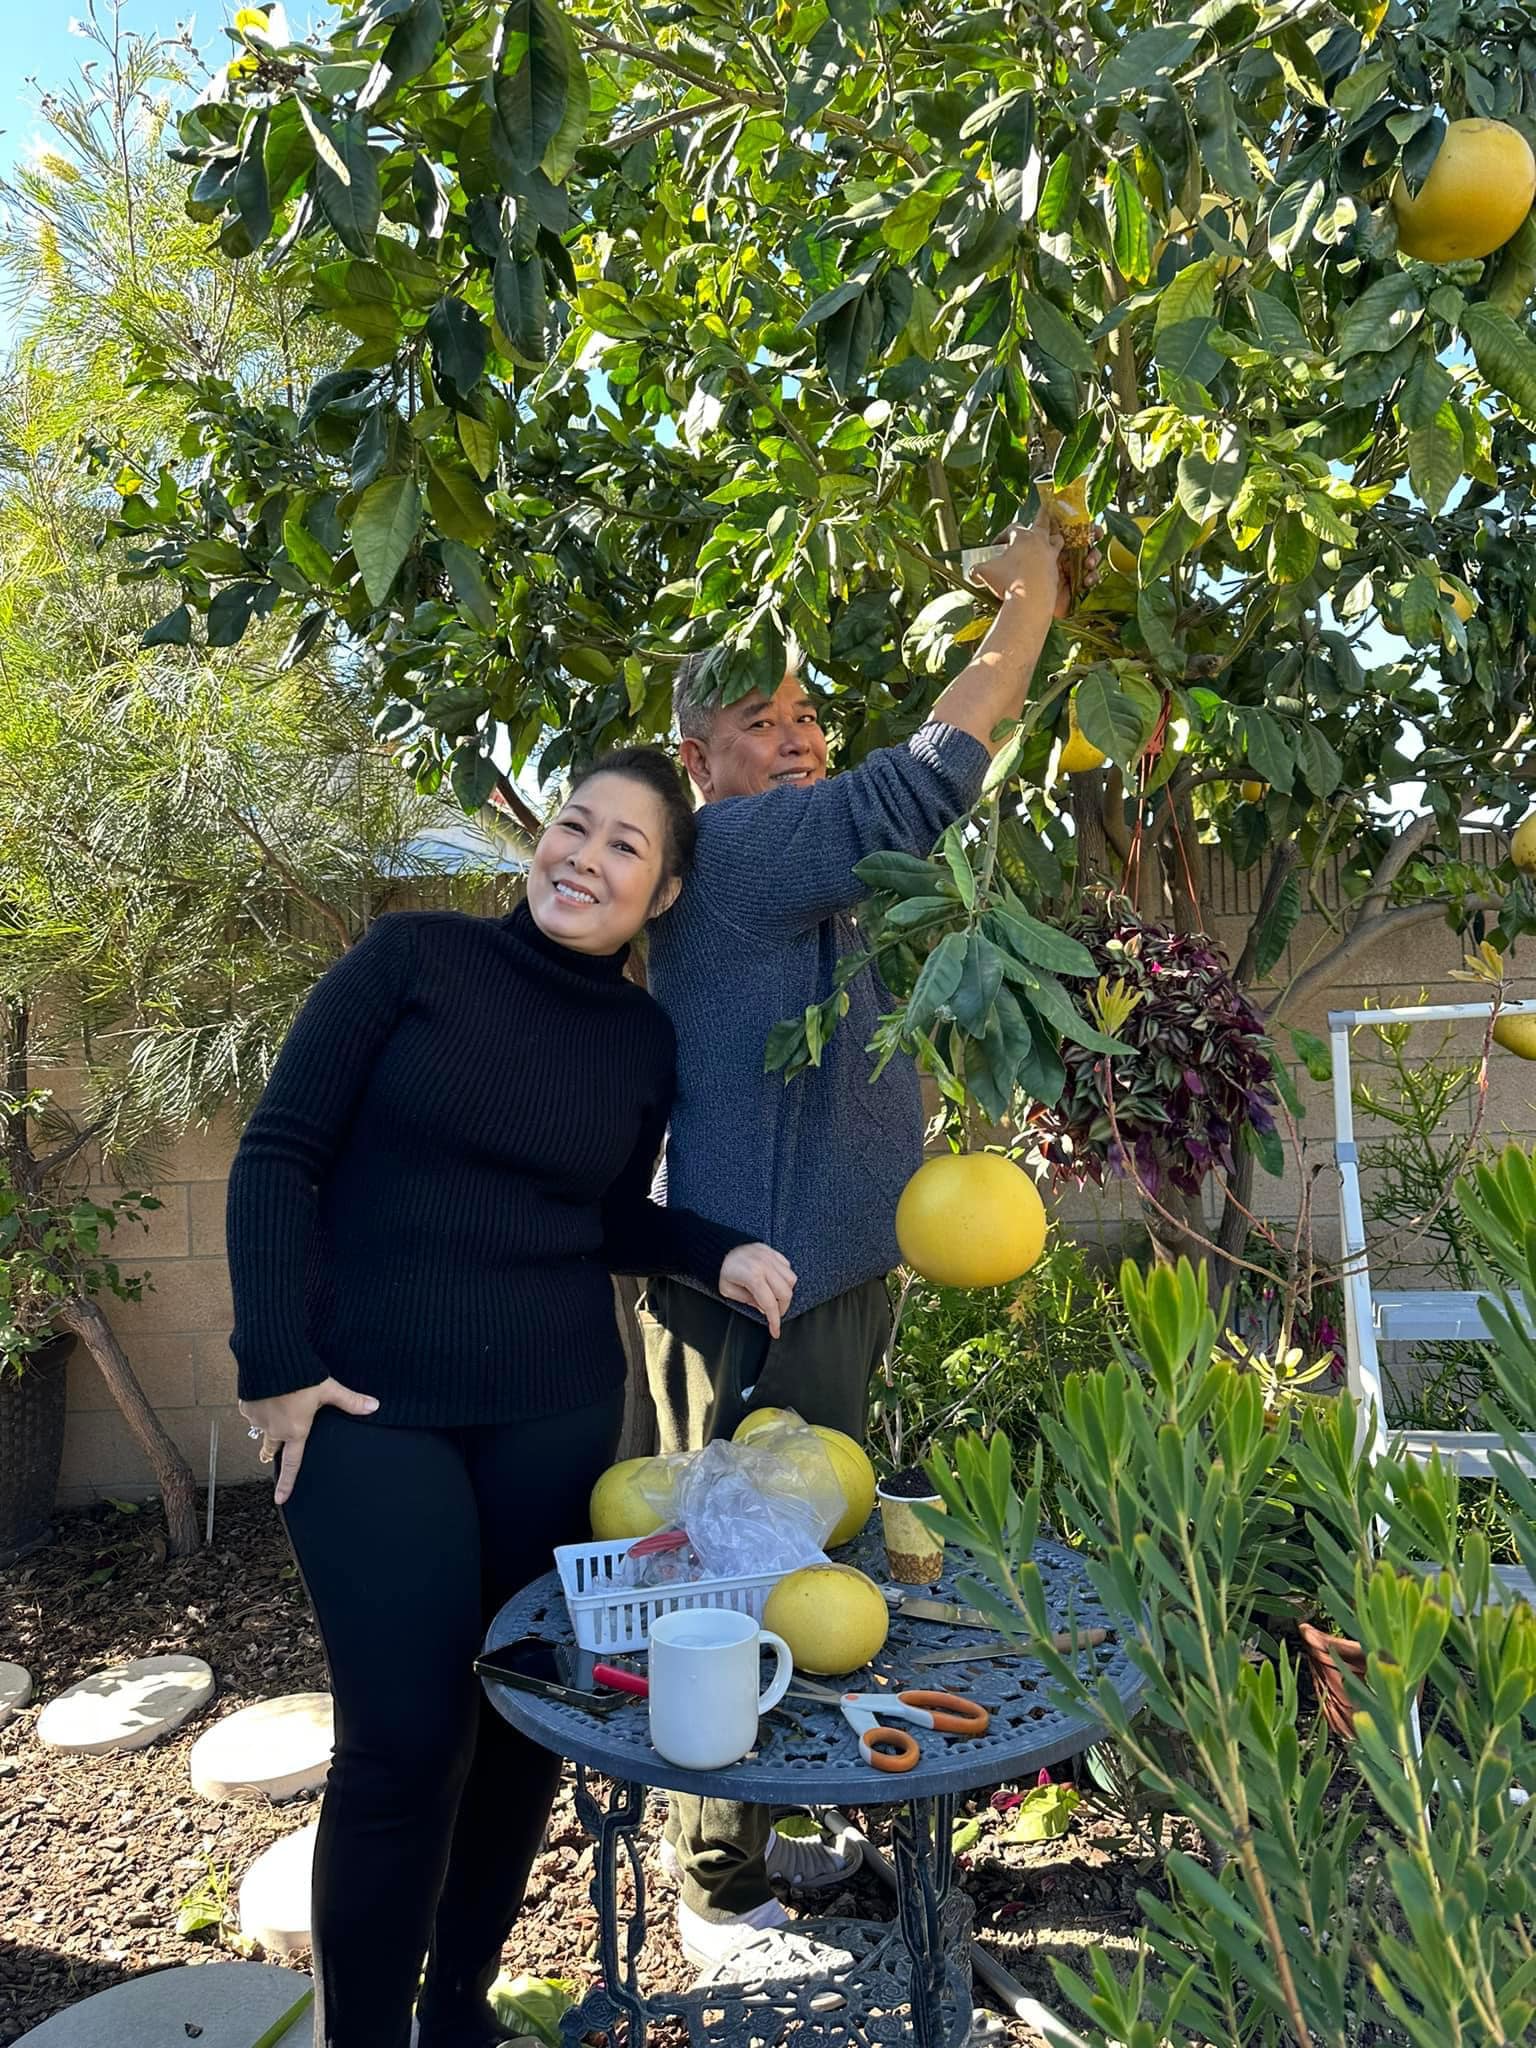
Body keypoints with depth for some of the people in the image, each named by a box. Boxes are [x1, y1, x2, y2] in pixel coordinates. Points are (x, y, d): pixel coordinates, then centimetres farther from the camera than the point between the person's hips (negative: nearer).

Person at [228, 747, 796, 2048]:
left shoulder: (644, 1039, 5)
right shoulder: (415, 956, -5)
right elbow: (280, 1156, -5)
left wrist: (717, 1254, -2)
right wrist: (278, 1362, -11)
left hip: (559, 1413, 4)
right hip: (369, 1408, -3)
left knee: (528, 1719, 11)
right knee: (406, 1738, -3)